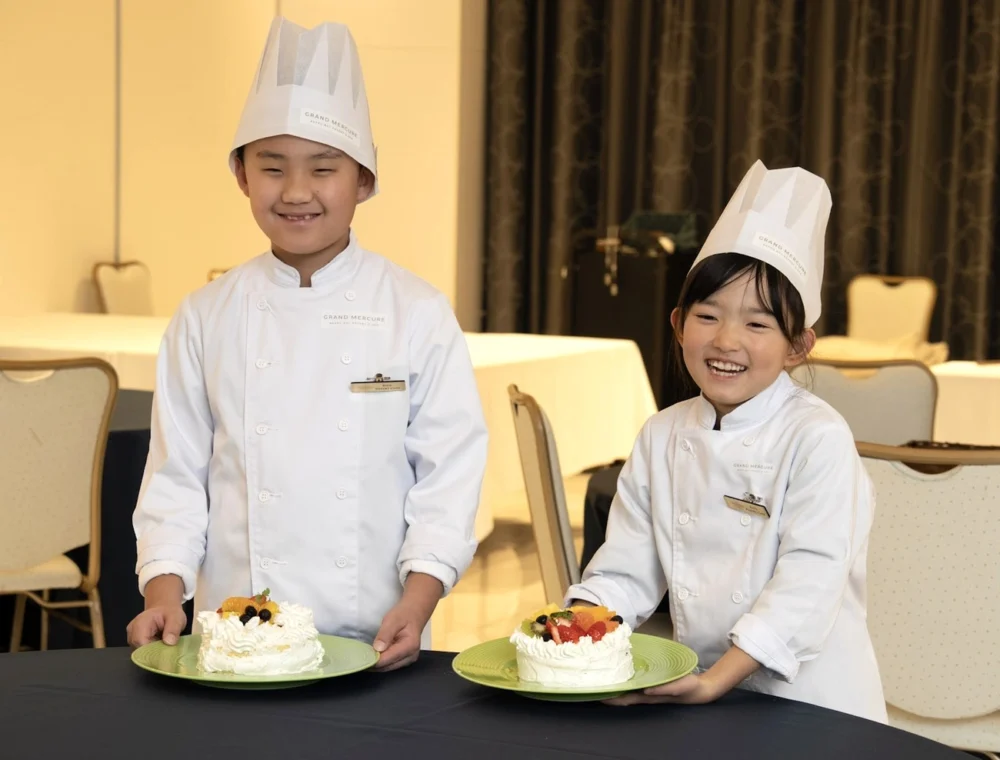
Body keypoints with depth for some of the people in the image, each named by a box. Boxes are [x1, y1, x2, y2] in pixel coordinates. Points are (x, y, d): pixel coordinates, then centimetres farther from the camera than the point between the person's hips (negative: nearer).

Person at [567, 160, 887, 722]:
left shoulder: (819, 439, -8)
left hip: (810, 700, -3)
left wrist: (720, 678, -21)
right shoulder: (663, 438, 8)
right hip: (699, 691, 3)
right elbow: (627, 571, 11)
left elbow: (810, 581, -14)